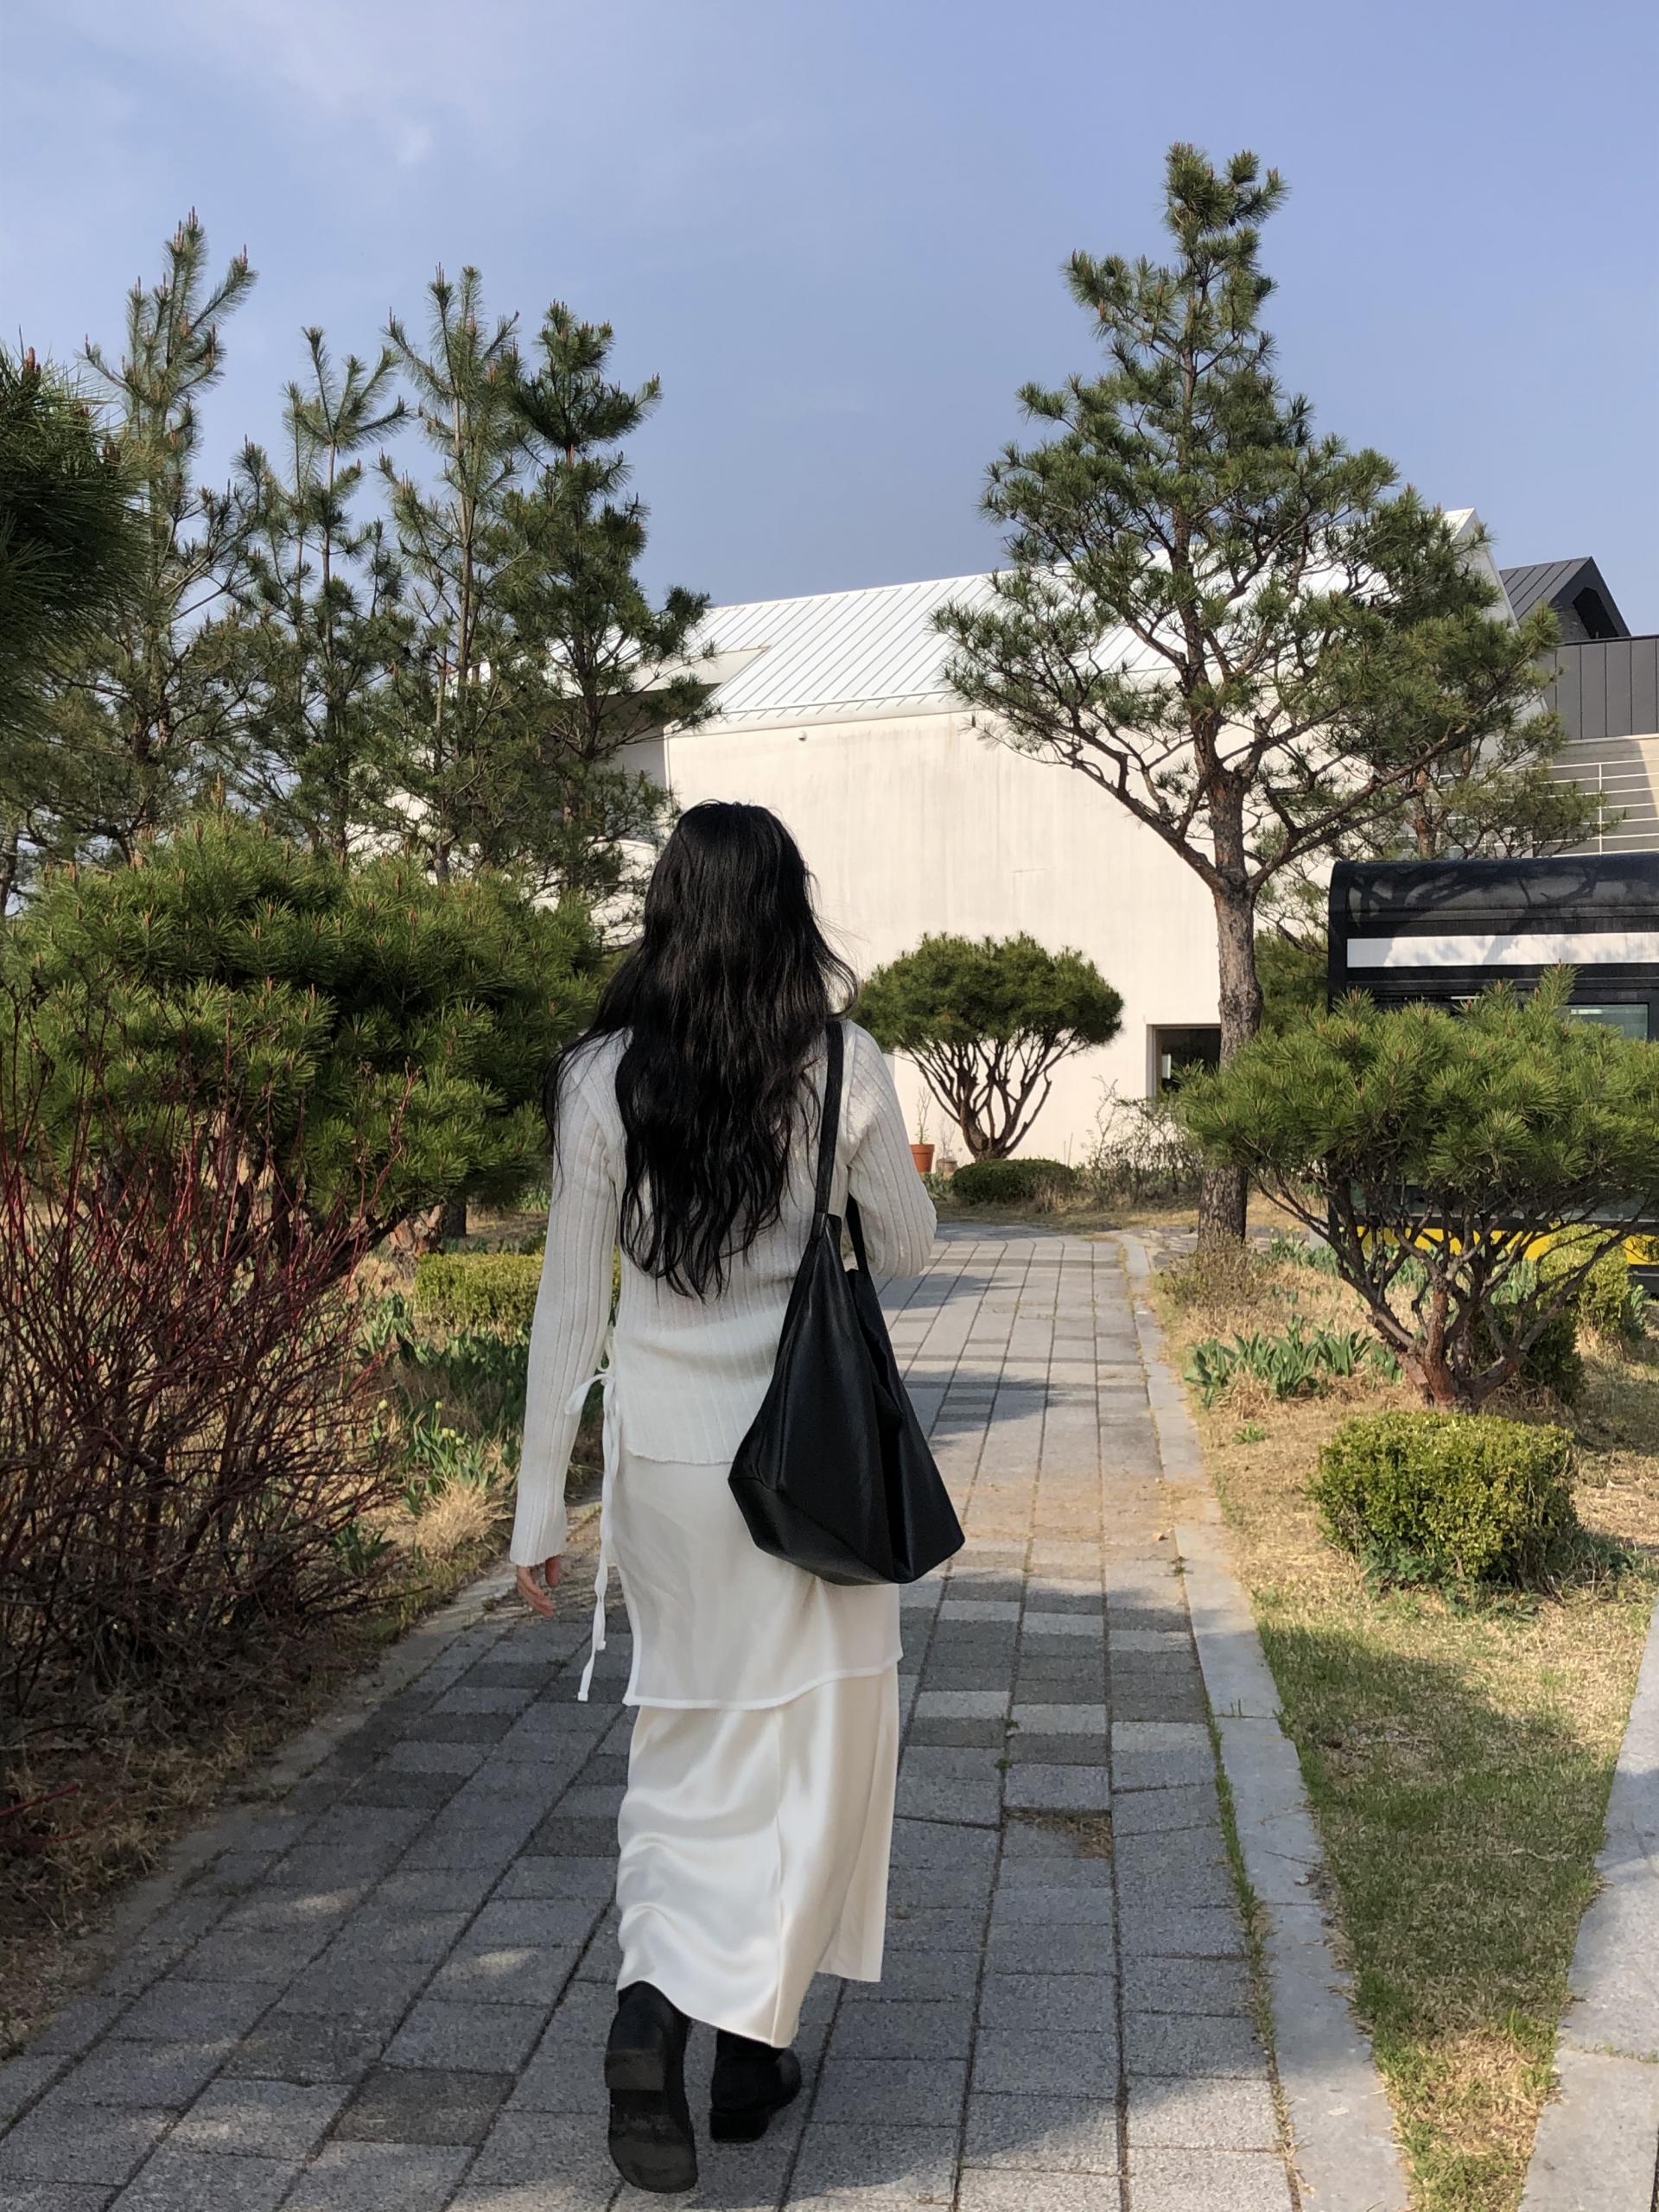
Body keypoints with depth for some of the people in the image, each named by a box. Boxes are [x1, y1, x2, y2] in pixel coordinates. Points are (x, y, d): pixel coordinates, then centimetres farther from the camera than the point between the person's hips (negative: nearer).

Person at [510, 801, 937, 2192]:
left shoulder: (603, 1077, -5)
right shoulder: (841, 1064, -9)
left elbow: (570, 1303, -3)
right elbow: (905, 1249, 4)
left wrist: (541, 1505, 5)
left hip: (662, 1451, 2)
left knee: (688, 1734, 18)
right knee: (807, 1737, 13)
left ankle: (660, 1999, 11)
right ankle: (741, 2028, 11)